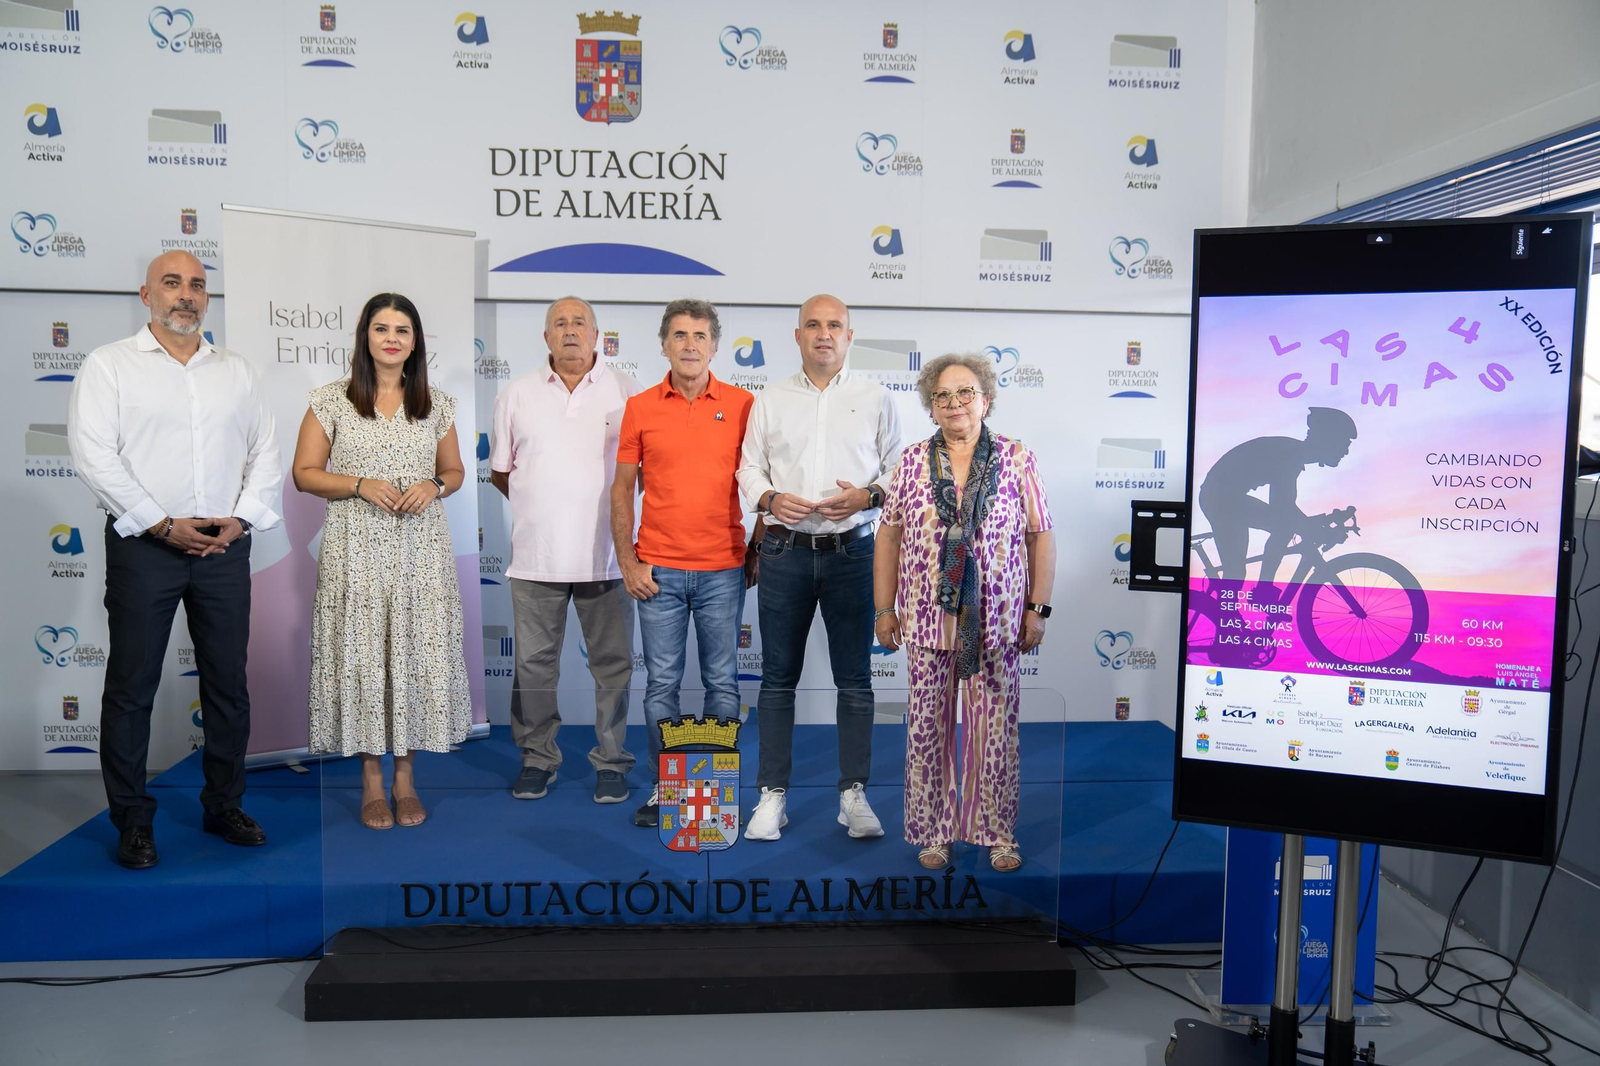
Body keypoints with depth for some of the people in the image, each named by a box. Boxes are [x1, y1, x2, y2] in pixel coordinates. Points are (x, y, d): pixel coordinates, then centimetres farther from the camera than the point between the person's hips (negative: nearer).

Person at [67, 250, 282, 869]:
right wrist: (162, 525, -13)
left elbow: (265, 451, 11)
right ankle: (133, 820, 14)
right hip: (144, 545, -3)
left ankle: (224, 805, 21)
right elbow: (93, 454, -8)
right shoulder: (109, 365, 1)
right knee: (132, 685, 2)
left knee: (228, 681, 8)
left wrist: (242, 518, -4)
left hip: (225, 545, 4)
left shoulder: (237, 371, 13)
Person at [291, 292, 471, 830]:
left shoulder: (437, 404, 9)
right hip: (357, 548, -1)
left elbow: (455, 470, 16)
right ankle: (371, 779, 14)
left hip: (421, 549, 2)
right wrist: (360, 485, -13)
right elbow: (305, 474, 3)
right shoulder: (331, 400, 3)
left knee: (417, 652, 2)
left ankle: (406, 775, 16)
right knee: (362, 654, 0)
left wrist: (434, 487, -6)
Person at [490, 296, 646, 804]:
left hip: (605, 555, -1)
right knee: (534, 663, 9)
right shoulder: (517, 395, 9)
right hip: (536, 554, 2)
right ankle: (537, 758, 22)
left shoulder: (628, 392, 3)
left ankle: (611, 761, 17)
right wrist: (536, 506, 9)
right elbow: (500, 471, 15)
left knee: (613, 665, 5)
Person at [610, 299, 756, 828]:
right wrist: (628, 561, 1)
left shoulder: (742, 405, 2)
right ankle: (662, 789, 17)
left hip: (723, 570, 0)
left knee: (723, 683, 7)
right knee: (661, 683, 6)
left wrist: (759, 549, 3)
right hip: (659, 570, 1)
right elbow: (622, 491, 7)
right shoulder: (640, 407, 4)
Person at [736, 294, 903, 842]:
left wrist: (867, 496, -12)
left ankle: (854, 795, 14)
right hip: (785, 551, 1)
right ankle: (773, 795, 14)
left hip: (852, 552, -1)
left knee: (854, 678, 4)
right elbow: (749, 466, 10)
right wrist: (770, 498, -10)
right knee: (778, 677, 5)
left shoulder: (875, 399, 7)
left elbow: (899, 469, 7)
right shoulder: (770, 400, 10)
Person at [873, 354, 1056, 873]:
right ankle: (933, 832, 22)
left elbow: (1040, 537, 4)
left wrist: (1038, 609, 0)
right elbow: (889, 537, 7)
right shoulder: (912, 462, 5)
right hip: (928, 622, 1)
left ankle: (998, 833, 22)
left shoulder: (1017, 460, 2)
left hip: (996, 624, -1)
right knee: (928, 728, 7)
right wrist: (884, 609, 5)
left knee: (996, 730, 6)